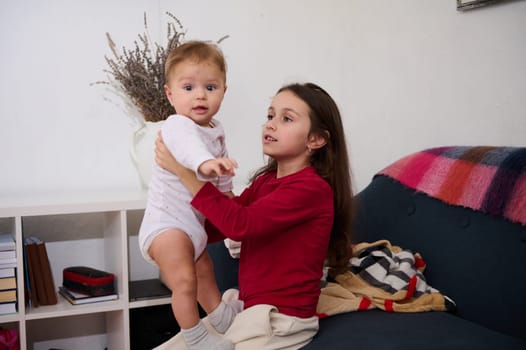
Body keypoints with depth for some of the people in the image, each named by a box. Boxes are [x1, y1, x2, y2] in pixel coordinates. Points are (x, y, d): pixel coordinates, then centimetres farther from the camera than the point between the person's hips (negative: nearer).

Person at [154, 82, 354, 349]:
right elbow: (211, 230, 5)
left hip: (280, 320, -8)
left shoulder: (312, 188, -17)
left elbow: (240, 224, -26)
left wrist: (183, 170, -22)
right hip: (245, 308, 8)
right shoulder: (264, 180, 10)